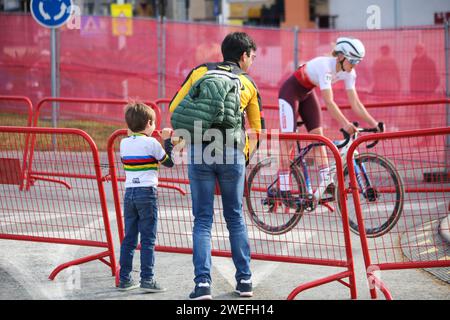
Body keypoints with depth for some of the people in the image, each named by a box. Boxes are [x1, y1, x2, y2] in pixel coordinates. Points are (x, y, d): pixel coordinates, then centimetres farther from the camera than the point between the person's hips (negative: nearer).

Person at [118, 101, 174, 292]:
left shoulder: (124, 143, 8)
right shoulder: (151, 143, -7)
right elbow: (169, 162, 3)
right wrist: (167, 140, 14)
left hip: (129, 192, 5)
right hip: (147, 193, -5)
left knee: (129, 239, 9)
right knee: (148, 239, -3)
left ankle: (124, 279, 9)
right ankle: (147, 279, -7)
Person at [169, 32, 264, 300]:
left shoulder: (200, 72, 10)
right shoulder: (248, 84, 13)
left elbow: (174, 109, 9)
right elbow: (256, 129, 17)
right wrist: (245, 155, 26)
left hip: (199, 151, 0)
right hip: (233, 153, 0)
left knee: (203, 220, 4)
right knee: (235, 218, 14)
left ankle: (203, 283, -5)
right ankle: (245, 280, 17)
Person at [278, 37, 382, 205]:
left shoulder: (348, 73, -13)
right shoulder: (325, 66, -35)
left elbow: (355, 103, -12)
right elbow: (329, 101, -41)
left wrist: (374, 124, -20)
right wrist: (345, 124, -49)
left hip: (307, 93, 8)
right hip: (290, 91, -8)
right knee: (288, 139, -9)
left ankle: (326, 183, -2)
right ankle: (284, 190, -9)